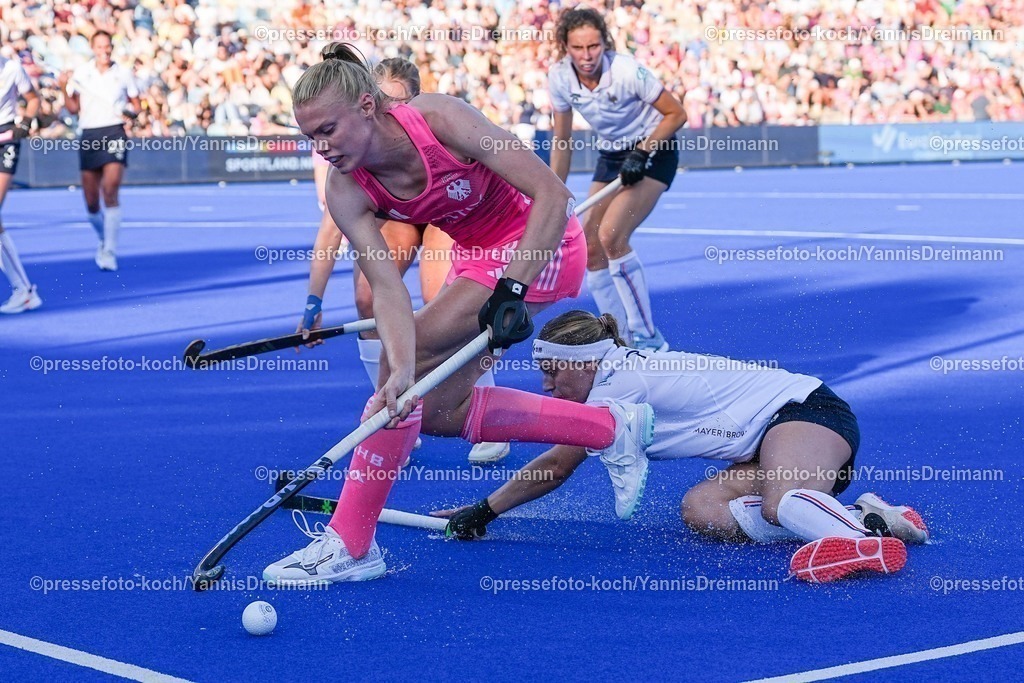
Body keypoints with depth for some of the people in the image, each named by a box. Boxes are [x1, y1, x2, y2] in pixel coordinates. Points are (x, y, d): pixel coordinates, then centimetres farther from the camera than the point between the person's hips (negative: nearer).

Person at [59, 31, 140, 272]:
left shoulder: (123, 74, 5)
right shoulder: (80, 73, 7)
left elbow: (136, 105, 12)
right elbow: (73, 108, 8)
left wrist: (132, 113, -9)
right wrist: (64, 89, -8)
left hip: (114, 134, -2)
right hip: (89, 136, 2)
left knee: (110, 192, -19)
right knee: (91, 202, 4)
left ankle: (109, 252, -18)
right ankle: (104, 239, 33)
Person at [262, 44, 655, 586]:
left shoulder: (440, 119, -29)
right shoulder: (345, 192, -13)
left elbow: (552, 193, -29)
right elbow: (387, 288, -23)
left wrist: (511, 288, -38)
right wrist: (401, 368, -41)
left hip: (539, 244, -8)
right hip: (476, 254, 8)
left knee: (411, 366, -19)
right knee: (439, 411, 4)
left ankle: (350, 545, -12)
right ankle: (613, 427, 16)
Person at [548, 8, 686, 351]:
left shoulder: (628, 71, -27)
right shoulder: (559, 78, -11)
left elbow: (676, 114, -15)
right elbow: (562, 141, 3)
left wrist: (642, 153, -24)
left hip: (653, 151, -6)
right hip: (611, 155, 6)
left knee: (611, 236, -23)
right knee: (590, 249, -2)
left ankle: (648, 337, -14)